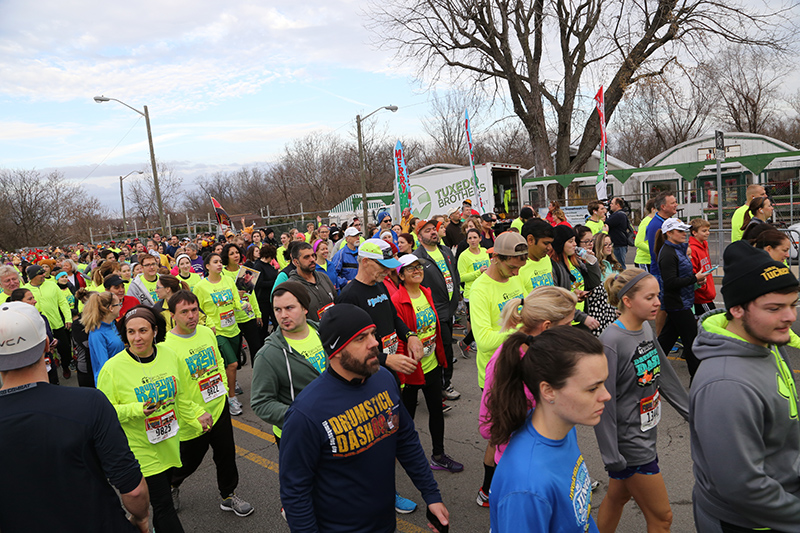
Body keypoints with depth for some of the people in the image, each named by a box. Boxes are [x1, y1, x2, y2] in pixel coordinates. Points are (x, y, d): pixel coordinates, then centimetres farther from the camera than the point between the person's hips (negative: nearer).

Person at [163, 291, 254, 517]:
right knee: (189, 462, 16)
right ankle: (171, 485, 48)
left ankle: (228, 496, 38)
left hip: (219, 409, 5)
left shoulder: (207, 332, -2)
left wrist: (224, 386, 4)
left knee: (226, 456, 16)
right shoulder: (167, 346, -22)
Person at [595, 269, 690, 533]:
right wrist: (612, 458, -19)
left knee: (617, 496, 23)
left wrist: (691, 412, 20)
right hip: (629, 443, -7)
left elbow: (664, 373, 14)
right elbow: (603, 403, -22)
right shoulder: (611, 342, -24)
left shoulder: (646, 327, 1)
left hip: (646, 435, 7)